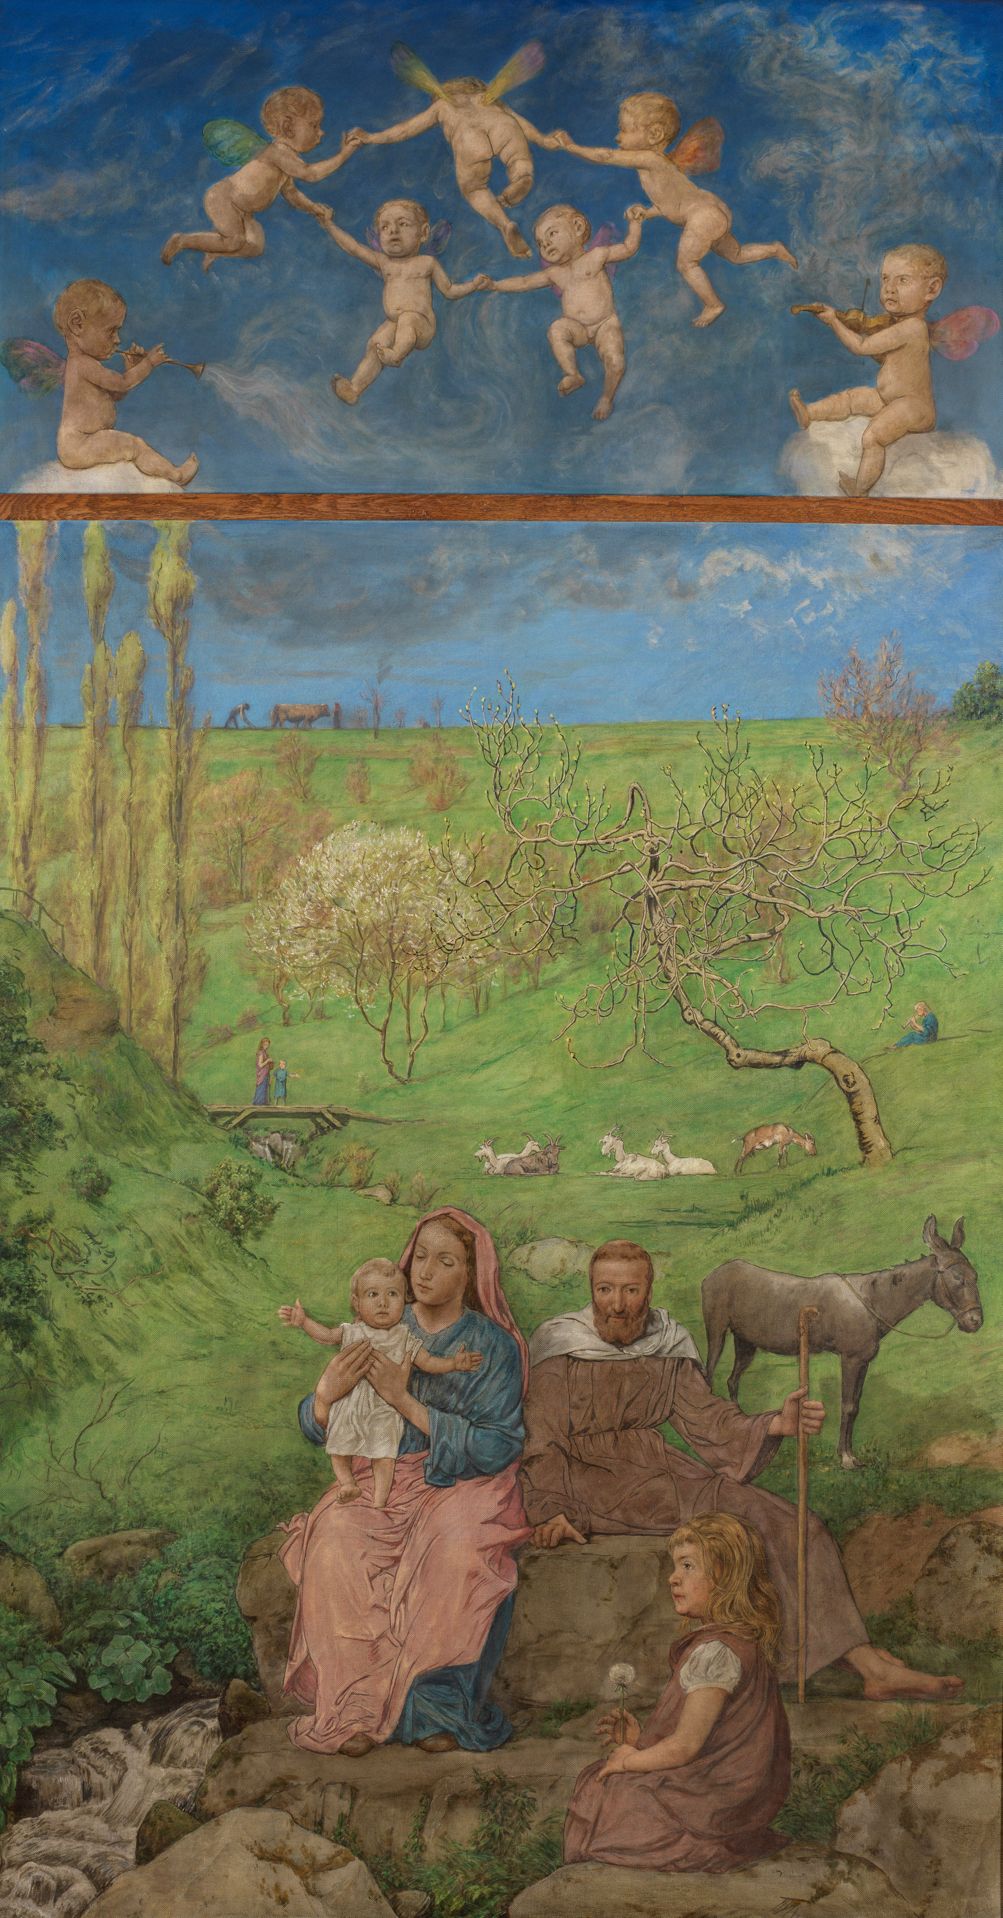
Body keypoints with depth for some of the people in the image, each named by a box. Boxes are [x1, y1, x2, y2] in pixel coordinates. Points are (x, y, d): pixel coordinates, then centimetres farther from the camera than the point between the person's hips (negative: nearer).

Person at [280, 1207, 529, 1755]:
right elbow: (315, 1430, 9)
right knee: (334, 1547, -29)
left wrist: (407, 1402, -18)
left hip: (462, 1484, -2)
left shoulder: (492, 1345, 0)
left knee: (459, 1552, -35)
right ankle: (355, 1705, -20)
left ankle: (438, 1701, -19)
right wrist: (330, 1391, -16)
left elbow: (496, 1448, -12)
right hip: (381, 1479, 2)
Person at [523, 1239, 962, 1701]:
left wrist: (775, 1424, -16)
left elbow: (709, 1424, 3)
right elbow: (542, 1443, -7)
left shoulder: (668, 1348, 8)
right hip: (590, 1478, -6)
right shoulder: (562, 1349, -6)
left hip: (655, 1465, 6)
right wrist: (549, 1509, -22)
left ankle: (868, 1664, -7)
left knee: (791, 1524, -10)